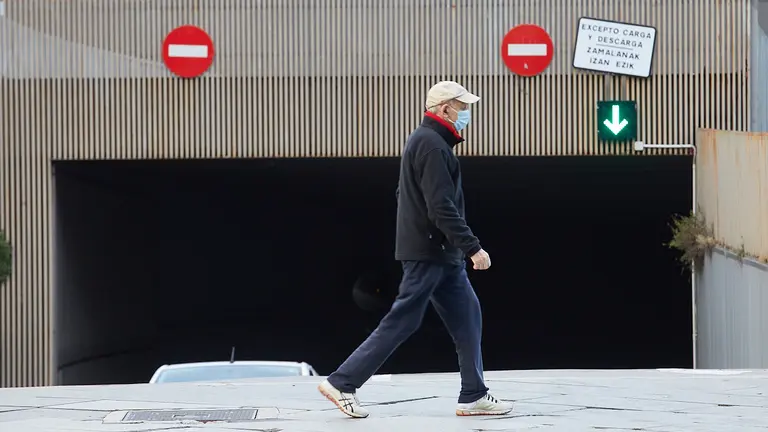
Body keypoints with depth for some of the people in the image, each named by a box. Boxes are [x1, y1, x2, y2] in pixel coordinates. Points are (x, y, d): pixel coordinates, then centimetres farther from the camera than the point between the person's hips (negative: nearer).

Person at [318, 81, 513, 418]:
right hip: (429, 252, -10)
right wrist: (472, 247, -23)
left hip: (442, 254, 10)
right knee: (401, 322, -6)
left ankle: (474, 397, 10)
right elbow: (442, 208, -23)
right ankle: (342, 383, -1)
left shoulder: (425, 140, 16)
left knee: (467, 318, 8)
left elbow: (410, 196, 22)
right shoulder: (432, 146, -17)